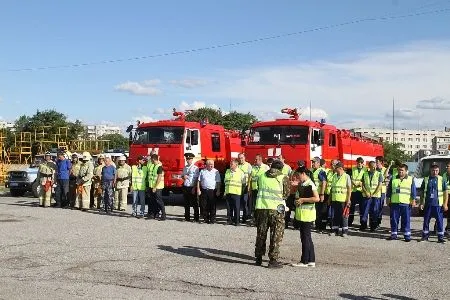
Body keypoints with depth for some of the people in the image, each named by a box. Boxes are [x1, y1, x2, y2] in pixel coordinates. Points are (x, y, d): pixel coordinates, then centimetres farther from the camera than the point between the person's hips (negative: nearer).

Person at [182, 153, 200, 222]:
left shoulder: (195, 168, -8)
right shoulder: (185, 168, 12)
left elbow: (196, 179, -11)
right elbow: (182, 175, 22)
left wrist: (194, 188, -15)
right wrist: (183, 177, -3)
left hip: (192, 188, -6)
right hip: (185, 187, 6)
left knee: (194, 204, 0)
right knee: (186, 204, 12)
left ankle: (196, 218, 6)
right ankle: (187, 217, 20)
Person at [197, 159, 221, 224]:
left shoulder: (216, 172, 6)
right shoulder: (202, 171, 10)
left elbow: (218, 182, 4)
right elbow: (199, 181, 10)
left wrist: (218, 191, -3)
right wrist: (198, 189, 2)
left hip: (213, 191, -2)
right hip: (204, 191, 2)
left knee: (212, 206, -2)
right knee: (204, 206, 4)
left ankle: (212, 219, 3)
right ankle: (206, 219, 14)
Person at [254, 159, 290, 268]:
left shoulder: (262, 176, 6)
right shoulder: (284, 178, -4)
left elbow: (259, 189, 13)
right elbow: (286, 194, 2)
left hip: (261, 208, 4)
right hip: (276, 209, -4)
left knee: (261, 234, 16)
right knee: (276, 236, 4)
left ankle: (258, 258, 24)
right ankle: (273, 260, 3)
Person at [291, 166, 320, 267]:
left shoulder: (310, 185, -13)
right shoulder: (301, 184, 14)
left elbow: (317, 198, -21)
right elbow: (298, 195, 27)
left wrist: (303, 199, -18)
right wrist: (297, 200, 5)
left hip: (307, 214, -10)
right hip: (301, 214, 10)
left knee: (306, 237, -4)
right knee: (307, 238, 13)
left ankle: (304, 261, 2)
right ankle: (311, 260, 20)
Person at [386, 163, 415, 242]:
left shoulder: (411, 179, 6)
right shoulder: (393, 179, 11)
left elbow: (413, 191, 6)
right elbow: (389, 190, 13)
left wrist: (413, 200, -1)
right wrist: (388, 199, 8)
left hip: (406, 203, -2)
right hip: (394, 203, 2)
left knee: (406, 220, 1)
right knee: (394, 220, 5)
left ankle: (407, 235, 7)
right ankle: (394, 234, 12)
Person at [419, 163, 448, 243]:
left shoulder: (442, 180, 2)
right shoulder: (426, 180, 7)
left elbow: (445, 193, 3)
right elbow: (422, 192, 11)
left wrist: (445, 204, -4)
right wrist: (421, 203, 5)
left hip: (438, 204, -2)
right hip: (428, 204, 2)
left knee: (439, 221, 0)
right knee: (426, 221, 8)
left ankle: (440, 237, 7)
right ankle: (425, 236, 19)